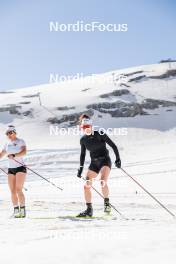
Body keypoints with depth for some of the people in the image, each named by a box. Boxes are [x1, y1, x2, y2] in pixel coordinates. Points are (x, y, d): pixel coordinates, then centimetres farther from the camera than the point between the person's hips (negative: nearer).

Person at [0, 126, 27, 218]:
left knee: (18, 190, -15)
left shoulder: (21, 141, -3)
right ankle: (16, 211, 8)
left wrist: (14, 156, -34)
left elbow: (24, 152, -20)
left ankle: (22, 210, -9)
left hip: (20, 167, -6)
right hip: (10, 169, 6)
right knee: (13, 191, 1)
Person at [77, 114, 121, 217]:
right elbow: (83, 154, 17)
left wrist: (118, 159, -15)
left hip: (105, 160, -5)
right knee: (87, 186, -3)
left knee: (103, 182, -29)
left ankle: (107, 203, -9)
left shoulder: (100, 134, -11)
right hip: (94, 163, 5)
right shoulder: (83, 139, 4)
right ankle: (89, 210, 8)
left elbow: (113, 146, -8)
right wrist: (81, 168, 14)